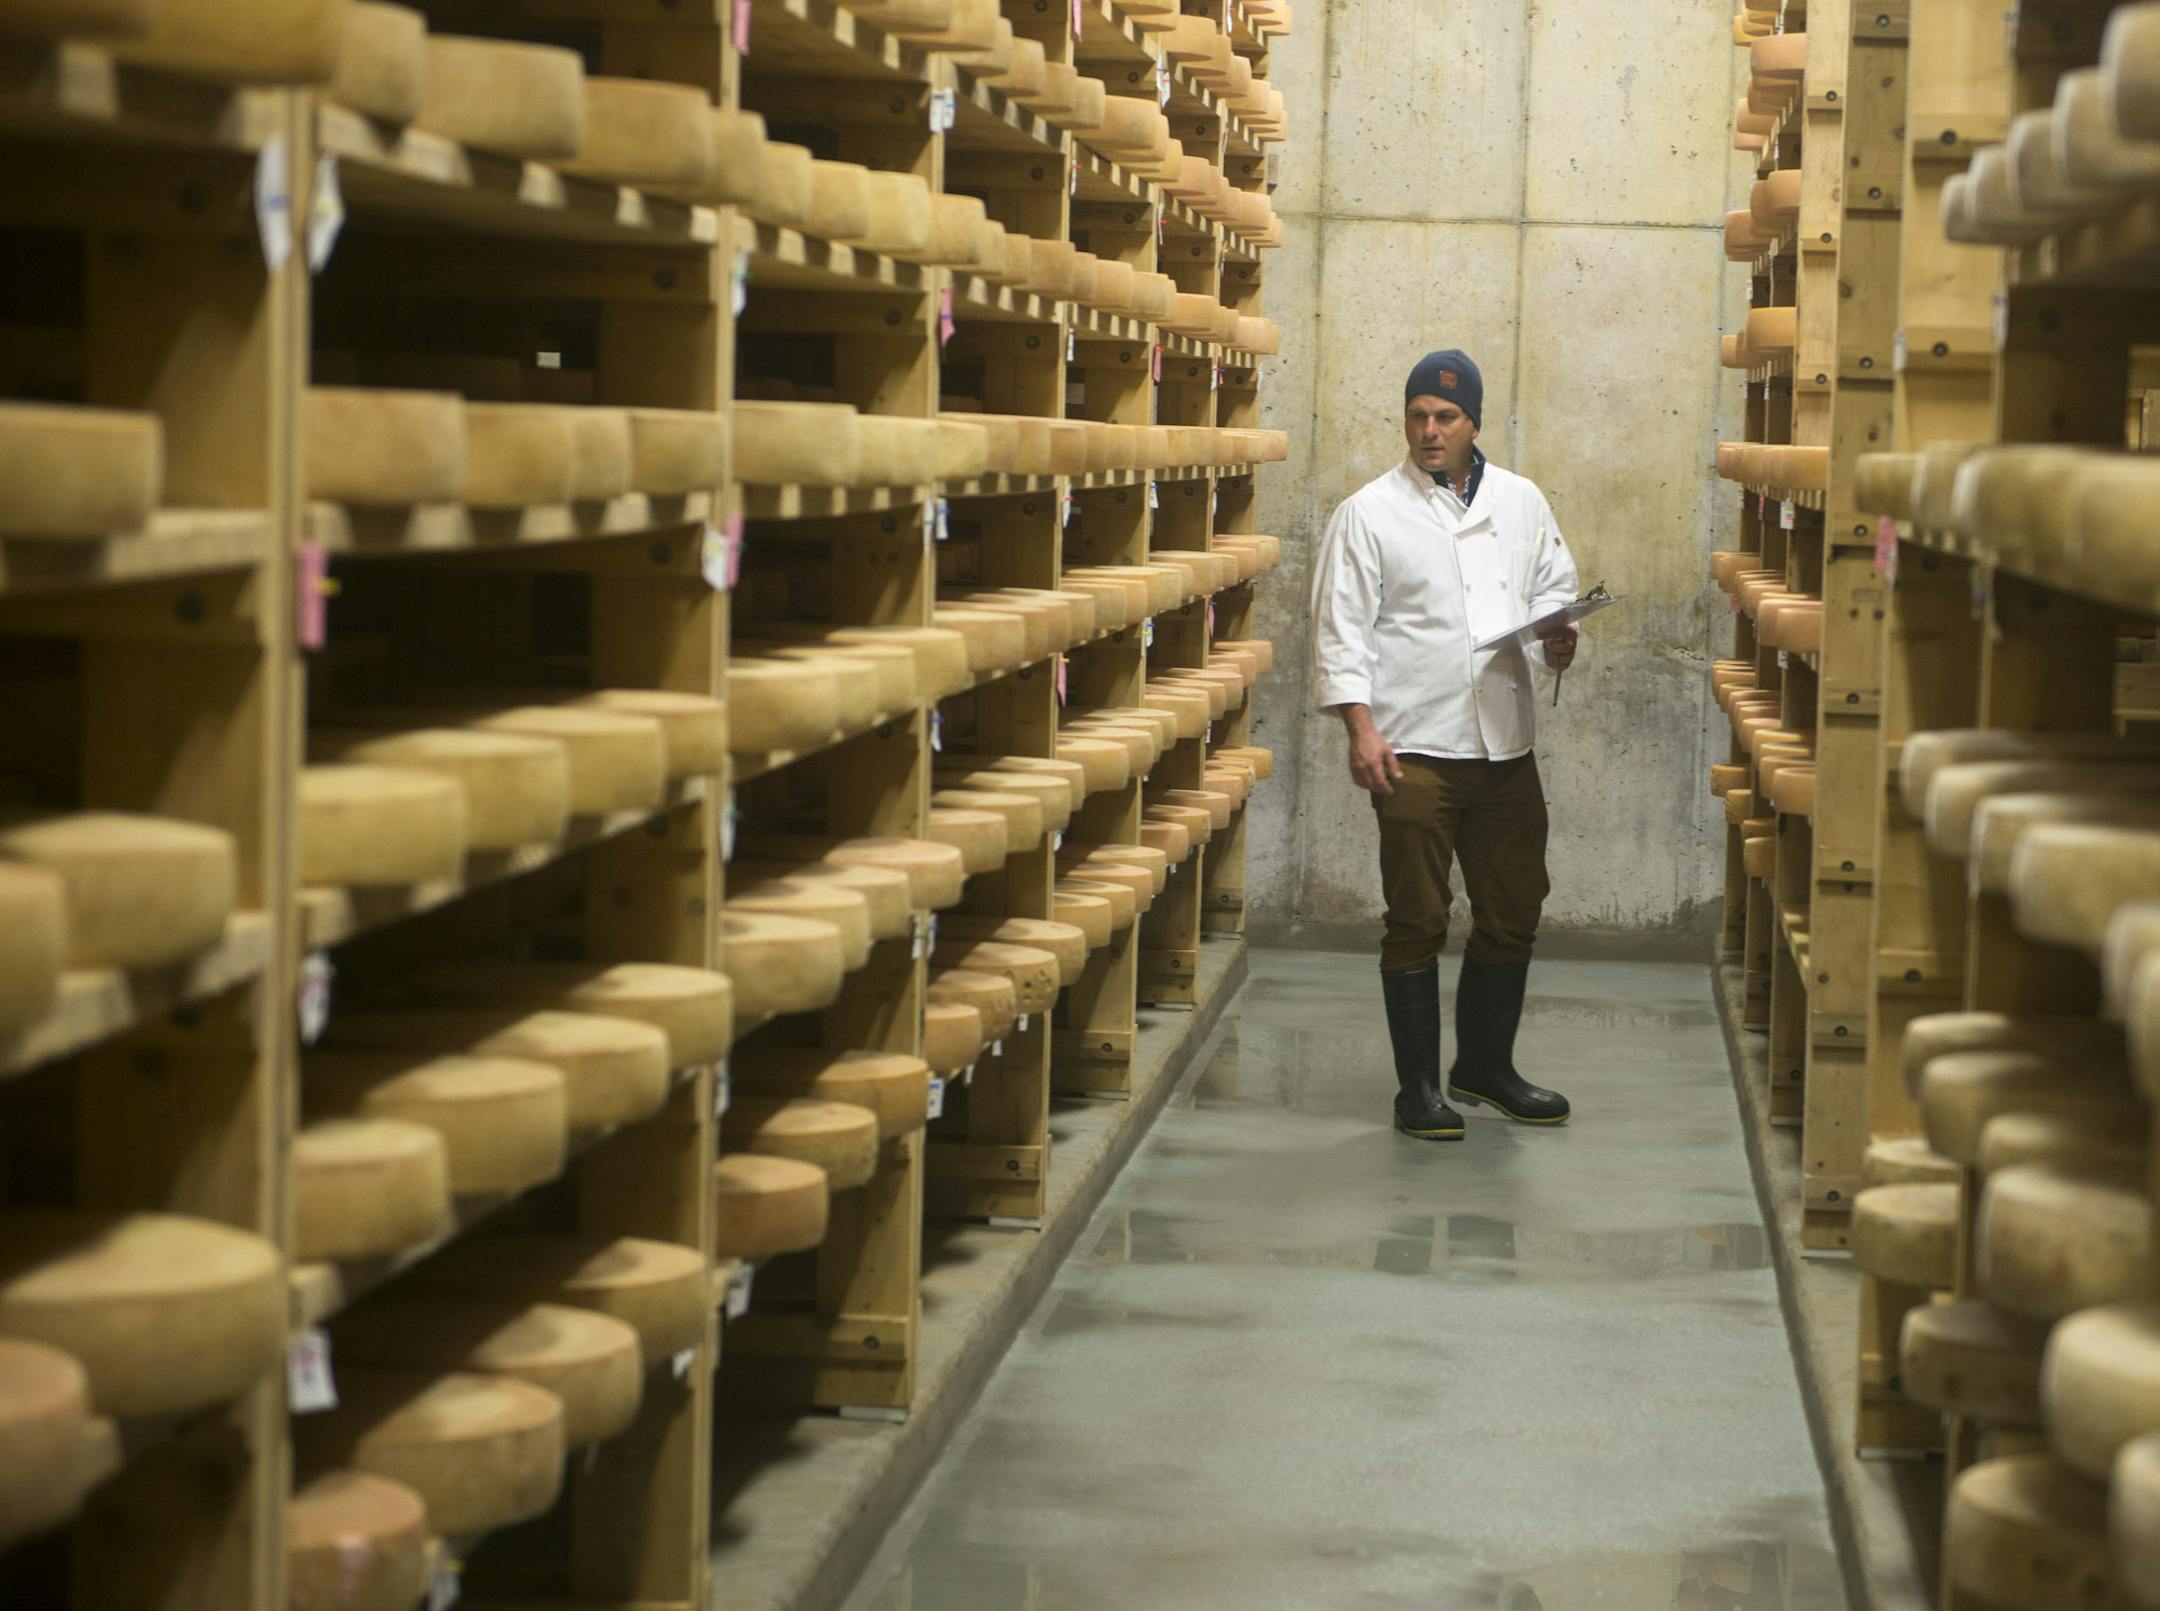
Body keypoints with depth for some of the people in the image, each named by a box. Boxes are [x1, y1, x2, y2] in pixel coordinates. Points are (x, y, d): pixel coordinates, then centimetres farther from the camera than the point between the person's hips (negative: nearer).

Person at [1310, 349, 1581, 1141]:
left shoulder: (1521, 503, 11)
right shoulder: (1369, 513, -1)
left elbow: (1555, 587, 19)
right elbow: (1340, 630, -4)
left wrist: (1557, 638, -5)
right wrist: (1361, 728, -14)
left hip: (1505, 744, 5)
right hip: (1415, 748, -5)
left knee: (1512, 913, 12)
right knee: (1418, 921, 0)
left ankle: (1486, 1065, 28)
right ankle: (1418, 1087, 8)